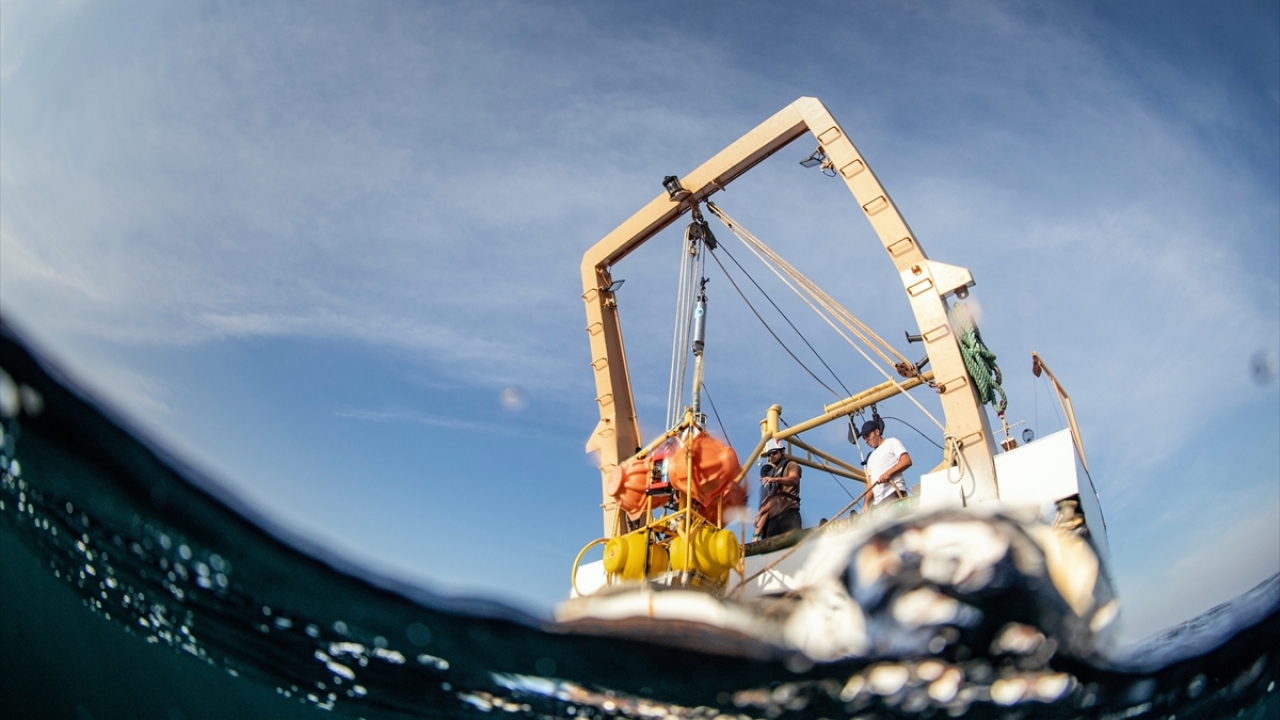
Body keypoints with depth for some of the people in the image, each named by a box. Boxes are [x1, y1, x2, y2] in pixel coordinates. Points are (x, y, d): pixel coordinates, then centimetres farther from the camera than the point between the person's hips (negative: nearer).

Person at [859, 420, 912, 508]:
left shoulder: (891, 442, 12)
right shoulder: (870, 457, 30)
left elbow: (907, 461, -3)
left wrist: (888, 473, -16)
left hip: (893, 493, -7)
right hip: (877, 501, 7)